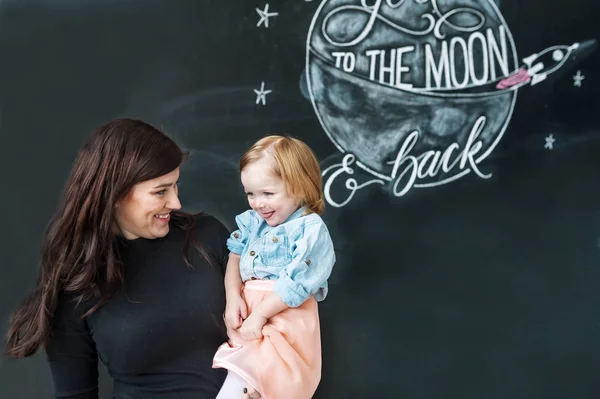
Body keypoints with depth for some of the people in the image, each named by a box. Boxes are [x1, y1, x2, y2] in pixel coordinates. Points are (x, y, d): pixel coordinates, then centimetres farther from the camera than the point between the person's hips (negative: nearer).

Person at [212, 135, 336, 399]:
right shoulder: (252, 221, 12)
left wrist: (259, 315, -16)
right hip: (245, 308, 8)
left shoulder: (310, 230, -11)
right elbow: (235, 257, 12)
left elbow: (296, 284, -16)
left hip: (283, 317, -8)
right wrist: (233, 297, -6)